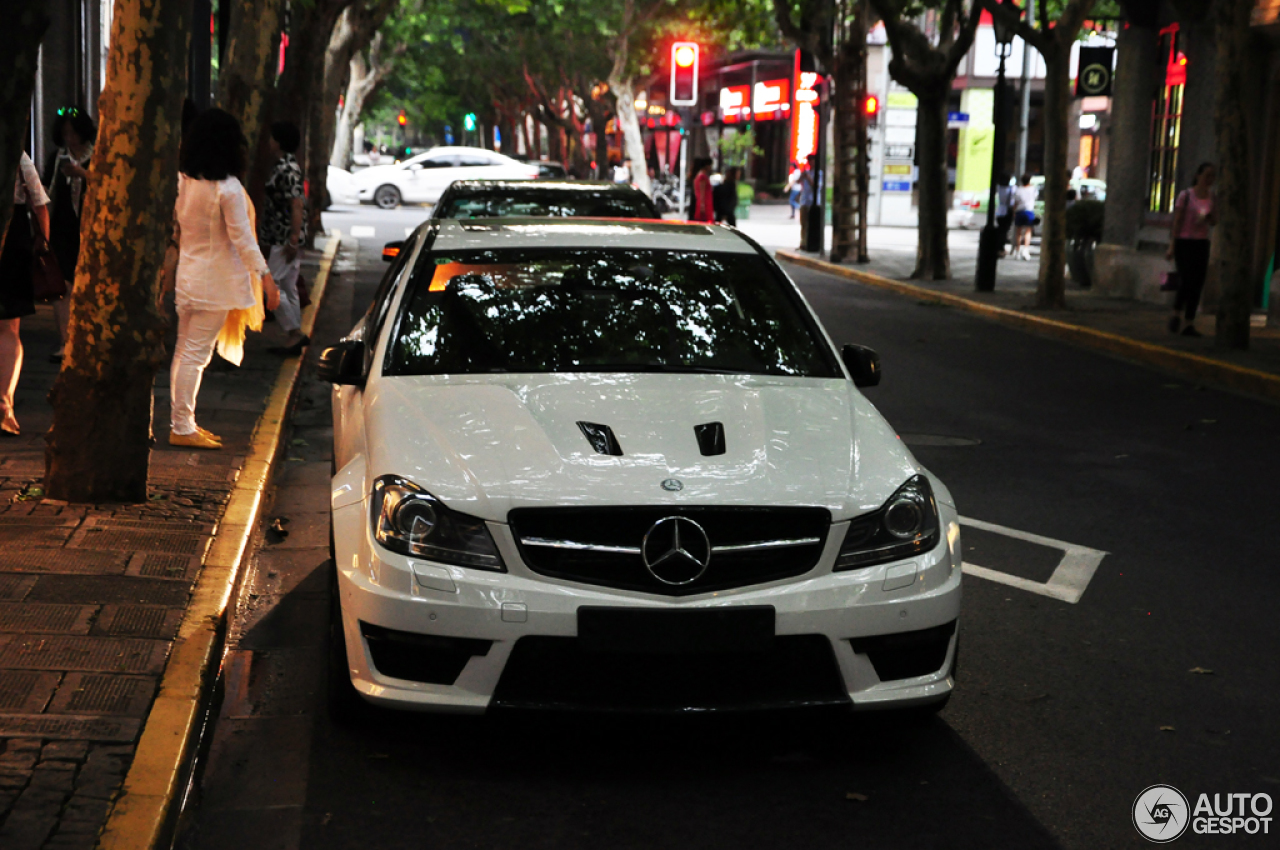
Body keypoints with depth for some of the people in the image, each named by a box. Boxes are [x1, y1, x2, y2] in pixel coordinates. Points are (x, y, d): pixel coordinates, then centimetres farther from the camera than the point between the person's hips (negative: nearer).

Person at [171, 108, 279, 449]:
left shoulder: (183, 181, 4)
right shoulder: (227, 188, -17)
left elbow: (173, 227, 12)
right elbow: (242, 238, -18)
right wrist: (265, 275, -16)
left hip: (186, 275, 8)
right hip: (215, 281, -7)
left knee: (184, 351, 14)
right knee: (195, 354, -4)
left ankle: (181, 422, 22)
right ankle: (182, 428, 0)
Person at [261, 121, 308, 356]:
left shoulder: (287, 170, -17)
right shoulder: (285, 166, 14)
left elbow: (296, 206, -22)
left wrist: (292, 241, -24)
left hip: (285, 238, -10)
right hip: (281, 238, 10)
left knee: (272, 285, -7)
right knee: (288, 288, 12)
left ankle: (295, 333, -4)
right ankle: (295, 336, 16)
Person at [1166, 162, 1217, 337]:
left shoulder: (1212, 197, 9)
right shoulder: (1185, 195, -5)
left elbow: (1214, 222, 11)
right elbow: (1177, 221, -6)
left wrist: (1207, 217, -13)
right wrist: (1172, 246, -10)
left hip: (1202, 244, 4)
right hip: (1184, 242, -4)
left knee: (1197, 284, -1)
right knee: (1186, 281, -16)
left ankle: (1189, 325, 2)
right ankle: (1176, 314, 7)